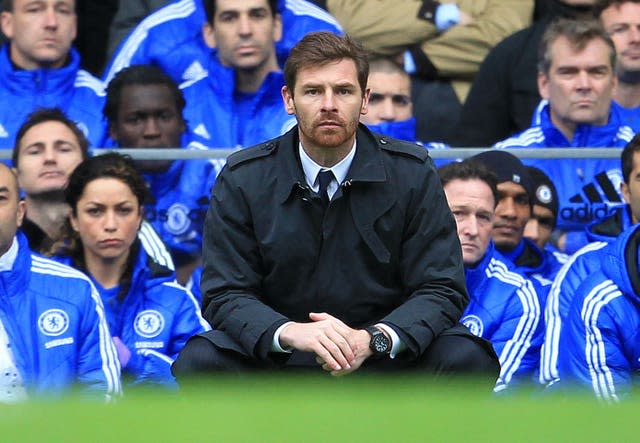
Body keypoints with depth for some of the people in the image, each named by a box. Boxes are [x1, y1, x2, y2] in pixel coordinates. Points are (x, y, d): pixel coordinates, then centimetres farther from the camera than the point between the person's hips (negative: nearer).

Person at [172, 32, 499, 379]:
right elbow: (225, 296, -8)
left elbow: (441, 290, -7)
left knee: (468, 359, -29)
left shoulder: (412, 174, -4)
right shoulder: (243, 180, -4)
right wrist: (291, 332, -31)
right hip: (279, 356, 0)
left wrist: (373, 338, -28)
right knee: (198, 361, -30)